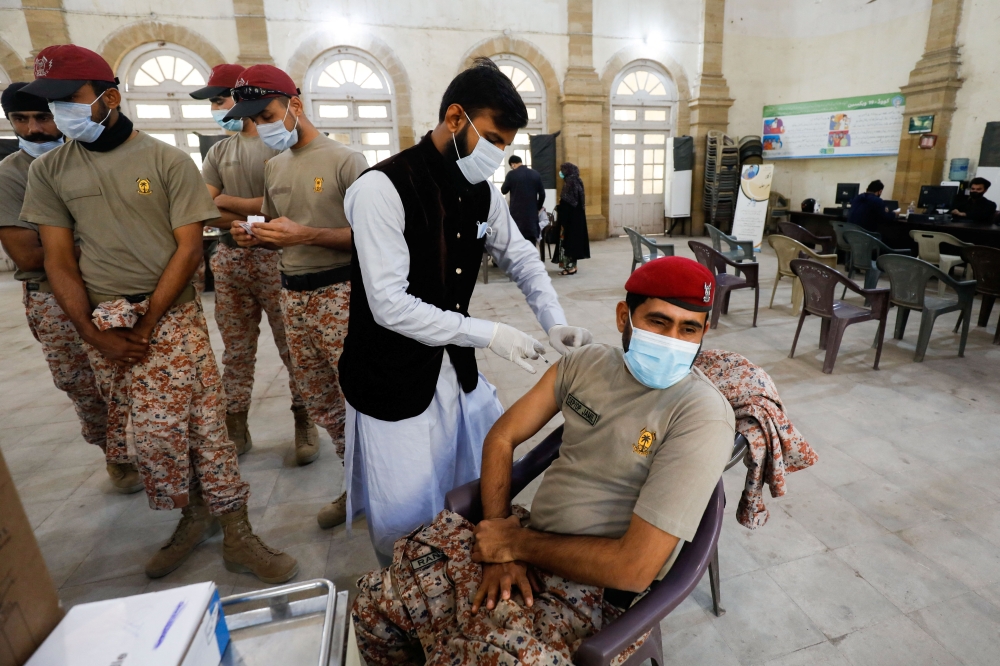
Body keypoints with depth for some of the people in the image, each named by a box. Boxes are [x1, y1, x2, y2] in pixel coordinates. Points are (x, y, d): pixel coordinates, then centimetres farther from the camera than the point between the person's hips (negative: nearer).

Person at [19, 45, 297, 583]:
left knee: (199, 426, -4)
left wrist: (144, 326, -10)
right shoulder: (48, 171, 8)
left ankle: (236, 537, 8)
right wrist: (96, 334, -6)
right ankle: (194, 516, 25)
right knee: (144, 433, 5)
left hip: (171, 316, -3)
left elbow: (188, 248, -7)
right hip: (102, 325, 4)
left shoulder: (168, 160, -2)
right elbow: (58, 261, 6)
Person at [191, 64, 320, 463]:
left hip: (277, 258, -5)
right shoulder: (218, 153, 14)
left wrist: (227, 201, -5)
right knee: (236, 350, 11)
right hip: (230, 259, 6)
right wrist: (256, 218, -13)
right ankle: (235, 429, 23)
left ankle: (304, 424, 16)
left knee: (293, 348, 1)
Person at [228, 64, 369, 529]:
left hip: (340, 293, -7)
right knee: (319, 400, 12)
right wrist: (255, 237, 1)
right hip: (293, 295, 8)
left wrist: (307, 235, -21)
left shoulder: (345, 161, -7)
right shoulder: (274, 167, 16)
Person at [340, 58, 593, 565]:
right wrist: (488, 334, -25)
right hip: (393, 379, -7)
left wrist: (555, 322, -5)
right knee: (405, 519, 9)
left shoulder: (481, 192, 1)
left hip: (457, 369, 7)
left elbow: (522, 259, 11)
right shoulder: (383, 188, -21)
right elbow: (389, 304, -26)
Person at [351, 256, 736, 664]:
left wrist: (517, 543, -14)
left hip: (592, 589, -4)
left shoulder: (702, 415, -20)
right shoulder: (586, 363, -2)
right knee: (374, 603, 5)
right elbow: (502, 437, 2)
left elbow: (635, 567, -22)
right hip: (526, 539, 5)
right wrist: (500, 540, -10)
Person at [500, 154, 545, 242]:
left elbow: (503, 191, 4)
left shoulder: (511, 174, -5)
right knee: (531, 239, 6)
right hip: (532, 213, 3)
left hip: (517, 213, -3)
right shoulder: (536, 174, 5)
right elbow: (542, 194, 7)